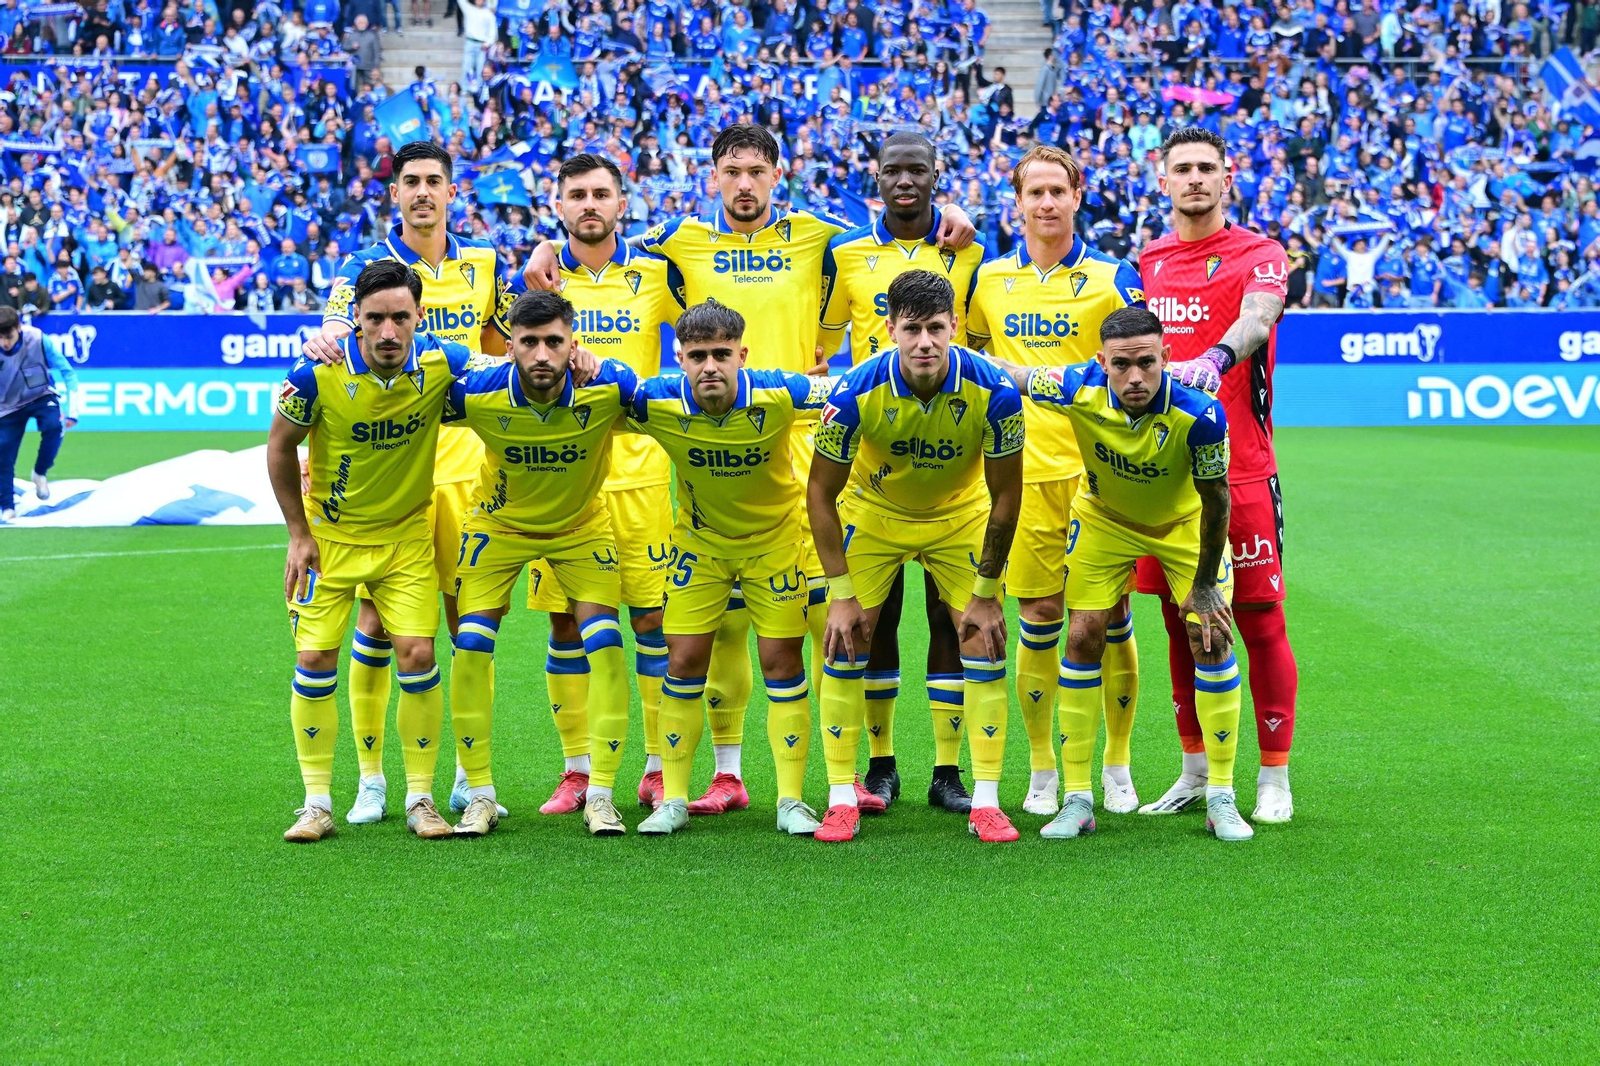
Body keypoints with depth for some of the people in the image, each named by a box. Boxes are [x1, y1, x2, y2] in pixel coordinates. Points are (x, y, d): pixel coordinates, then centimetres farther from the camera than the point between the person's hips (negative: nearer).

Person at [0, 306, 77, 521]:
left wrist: (72, 410, -24)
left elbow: (67, 372, -17)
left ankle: (40, 473, -8)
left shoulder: (38, 340, -25)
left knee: (54, 425, -32)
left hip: (41, 396, -1)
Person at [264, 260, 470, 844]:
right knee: (315, 659, -3)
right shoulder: (319, 374, -23)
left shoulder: (440, 364, -19)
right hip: (330, 533, -1)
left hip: (407, 533, 1)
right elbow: (280, 445, -6)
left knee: (417, 654, -7)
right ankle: (317, 803, 10)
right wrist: (298, 533, -4)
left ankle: (420, 798, 7)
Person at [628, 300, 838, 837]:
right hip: (699, 540, 1)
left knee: (782, 661, -1)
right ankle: (673, 799, 11)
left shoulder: (776, 395, -27)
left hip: (774, 536, -1)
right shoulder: (658, 402, -24)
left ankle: (791, 799, 9)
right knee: (684, 662, -1)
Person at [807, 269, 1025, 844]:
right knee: (844, 643, -7)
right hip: (872, 513, 0)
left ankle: (986, 801, 1)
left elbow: (1005, 494, -15)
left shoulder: (994, 392, -29)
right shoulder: (856, 392, -30)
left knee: (984, 644, -8)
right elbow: (821, 491, -16)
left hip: (962, 516, 0)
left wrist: (986, 593, -12)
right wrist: (841, 594, -17)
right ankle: (842, 801, 2)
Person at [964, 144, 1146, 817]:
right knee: (1038, 621, 3)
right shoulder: (988, 280, 9)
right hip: (1024, 470, 2)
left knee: (1110, 619, 0)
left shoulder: (1112, 277, 2)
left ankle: (1116, 766, 13)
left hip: (1099, 466, -2)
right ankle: (1042, 769, 15)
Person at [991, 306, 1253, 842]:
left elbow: (1214, 499, -23)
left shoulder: (1199, 414, -37)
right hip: (1104, 518, 1)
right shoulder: (1079, 389, -33)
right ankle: (1077, 801, 2)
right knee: (1083, 636, -6)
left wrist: (1205, 584, -16)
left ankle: (1221, 799, 4)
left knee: (1211, 638, -9)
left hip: (1184, 522, -1)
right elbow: (1003, 373, -15)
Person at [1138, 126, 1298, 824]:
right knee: (1180, 622, 10)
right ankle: (1195, 770, 21)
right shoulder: (1147, 264, 14)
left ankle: (1274, 779, 6)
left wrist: (1212, 360, -42)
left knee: (1260, 623, -3)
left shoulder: (1258, 254, -2)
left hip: (1240, 470, -5)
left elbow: (1256, 322, -23)